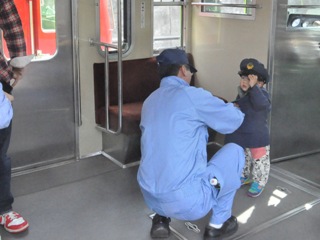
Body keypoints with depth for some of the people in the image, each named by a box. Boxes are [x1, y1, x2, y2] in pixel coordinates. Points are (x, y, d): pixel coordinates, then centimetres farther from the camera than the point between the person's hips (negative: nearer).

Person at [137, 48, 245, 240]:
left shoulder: (150, 101, 13)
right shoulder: (192, 95, -9)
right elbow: (235, 120, 3)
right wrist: (231, 108, 27)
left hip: (151, 199, 7)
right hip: (188, 202, -7)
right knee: (234, 151, 12)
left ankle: (161, 219, 21)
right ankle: (218, 225, 19)